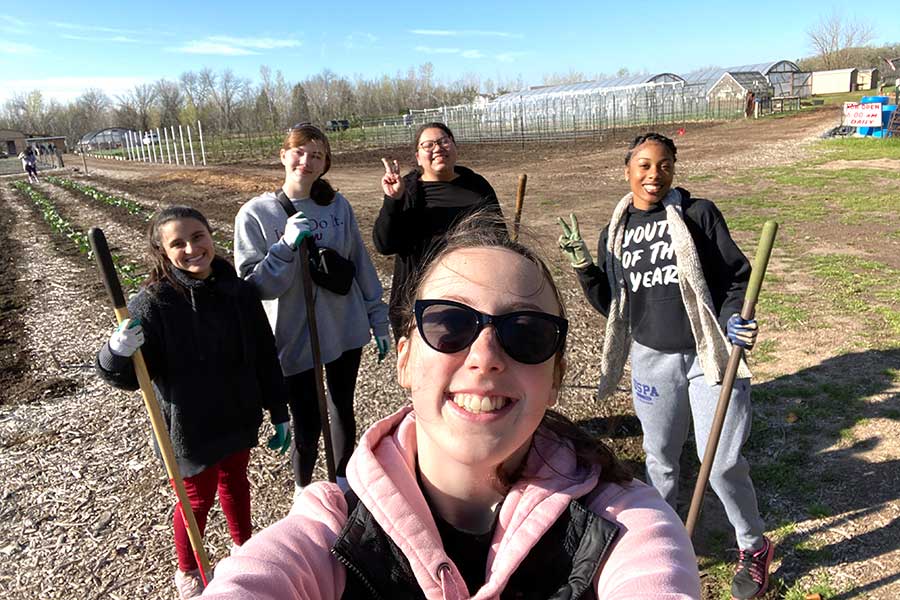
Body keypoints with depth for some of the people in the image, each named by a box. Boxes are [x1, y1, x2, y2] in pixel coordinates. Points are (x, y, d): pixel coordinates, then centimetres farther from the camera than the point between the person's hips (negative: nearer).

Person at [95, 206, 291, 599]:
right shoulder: (153, 303, -20)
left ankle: (245, 546, 52)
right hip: (191, 428, -3)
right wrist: (118, 353, -40)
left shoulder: (239, 292, -9)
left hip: (239, 418, 4)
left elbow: (265, 357, -1)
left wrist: (279, 413, 4)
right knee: (198, 498, 16)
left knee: (236, 482, 25)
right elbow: (129, 376, -16)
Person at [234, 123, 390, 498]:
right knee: (307, 426, 7)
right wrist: (287, 245, -25)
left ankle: (341, 481, 45)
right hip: (295, 340, -3)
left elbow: (361, 264, 6)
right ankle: (303, 488, 38)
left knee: (343, 410, 19)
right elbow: (252, 286, -12)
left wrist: (378, 319, 8)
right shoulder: (255, 214, -9)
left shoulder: (338, 206, -2)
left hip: (346, 331, 3)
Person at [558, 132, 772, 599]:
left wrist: (734, 319, -21)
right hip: (651, 359, 3)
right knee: (660, 459, 15)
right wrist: (583, 266, -5)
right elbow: (610, 305, 8)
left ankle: (754, 548, 29)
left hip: (710, 355, -3)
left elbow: (735, 276, -3)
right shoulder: (615, 233, 6)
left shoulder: (698, 214, -4)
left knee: (723, 463, 1)